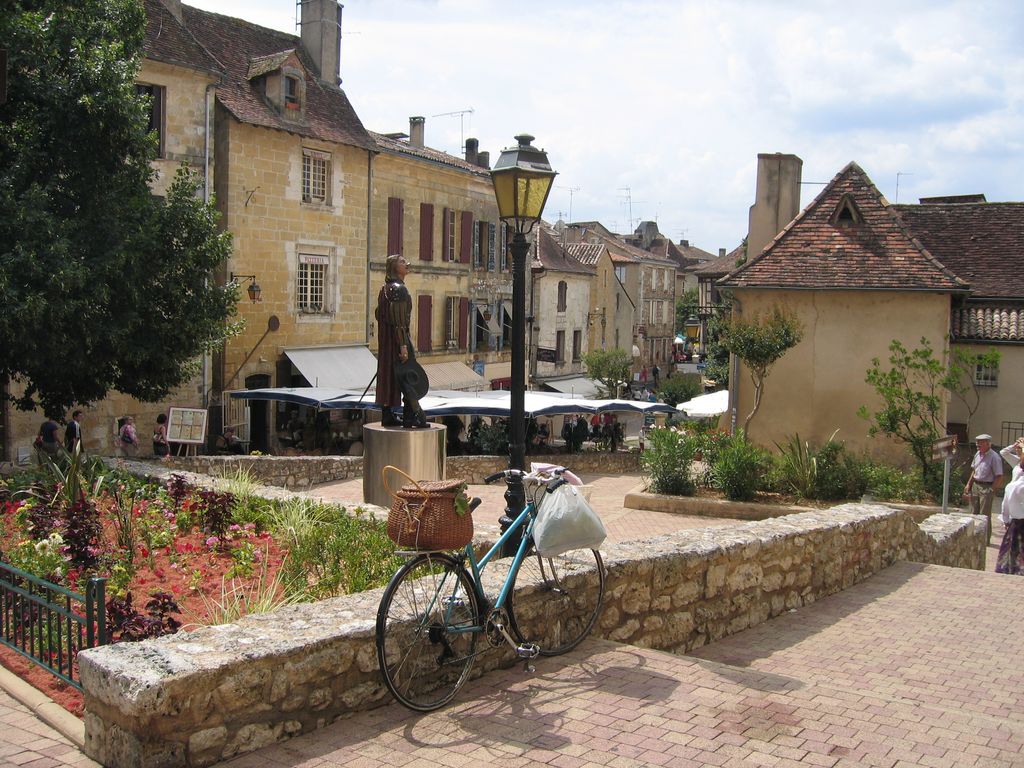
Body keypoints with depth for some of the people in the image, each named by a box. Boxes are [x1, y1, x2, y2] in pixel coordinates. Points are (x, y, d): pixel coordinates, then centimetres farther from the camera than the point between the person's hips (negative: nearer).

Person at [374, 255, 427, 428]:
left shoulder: (385, 288, 13)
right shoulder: (398, 289, -16)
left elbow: (379, 314, 18)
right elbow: (398, 319, -21)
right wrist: (403, 345, -23)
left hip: (386, 342, 9)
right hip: (398, 338, -9)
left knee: (388, 376, 11)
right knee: (407, 377, -5)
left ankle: (387, 416, 15)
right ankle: (411, 417, -3)